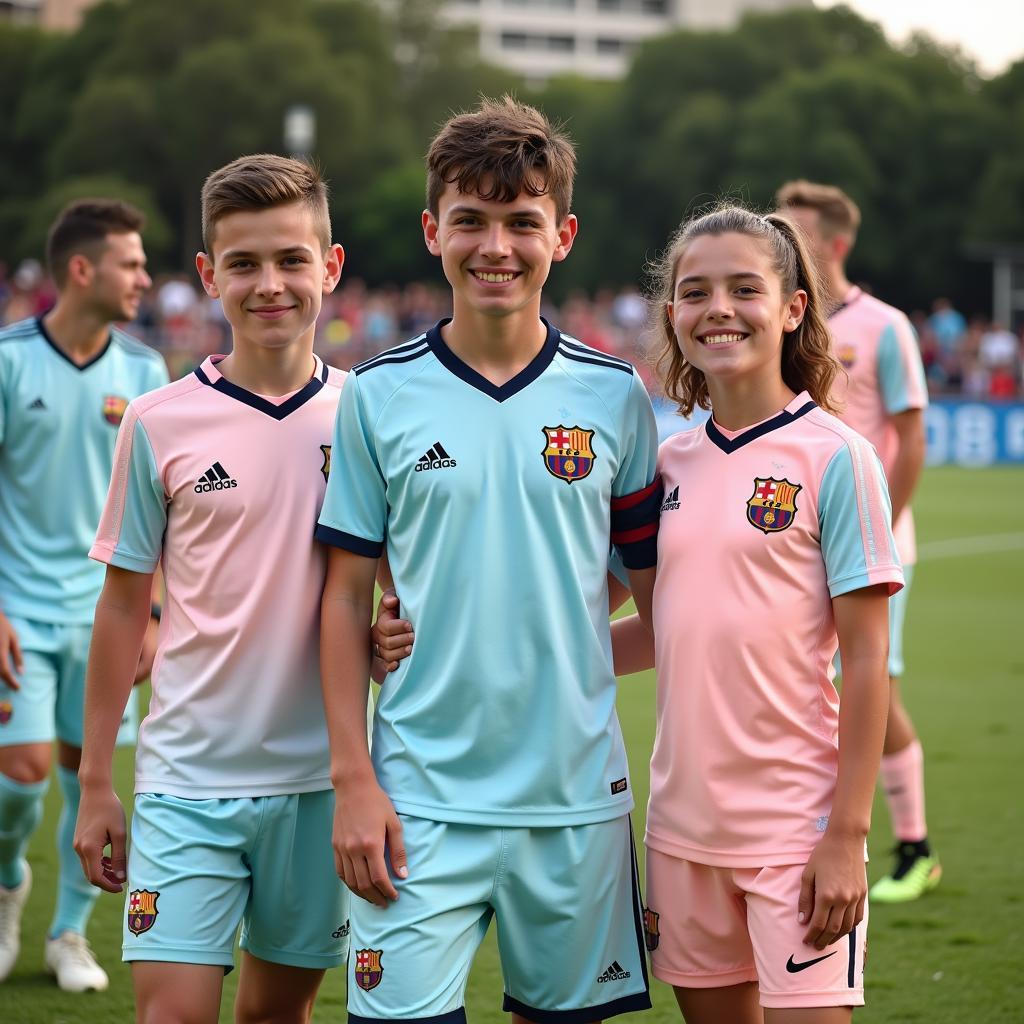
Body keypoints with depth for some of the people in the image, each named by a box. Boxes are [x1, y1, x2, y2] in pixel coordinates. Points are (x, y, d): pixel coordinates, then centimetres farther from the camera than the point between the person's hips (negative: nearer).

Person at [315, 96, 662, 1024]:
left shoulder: (614, 397, 3)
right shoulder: (380, 396, 0)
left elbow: (655, 590, 8)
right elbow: (347, 596, 3)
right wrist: (353, 780, -4)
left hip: (578, 797, 1)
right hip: (421, 799, -1)